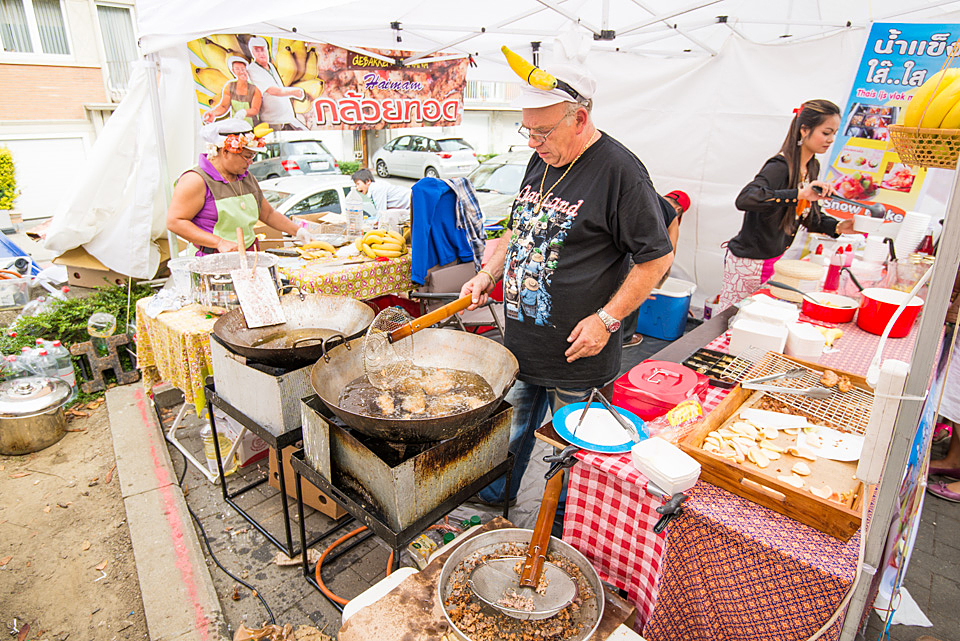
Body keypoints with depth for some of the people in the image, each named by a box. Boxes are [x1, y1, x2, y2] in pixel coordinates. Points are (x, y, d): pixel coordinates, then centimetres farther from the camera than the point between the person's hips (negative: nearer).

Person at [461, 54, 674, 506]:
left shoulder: (619, 171, -16)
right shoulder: (541, 161, 8)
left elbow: (657, 257, -13)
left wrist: (606, 319, -17)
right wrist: (488, 274, 6)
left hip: (576, 353, -7)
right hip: (521, 342, 7)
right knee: (508, 427, 22)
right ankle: (495, 495, 47)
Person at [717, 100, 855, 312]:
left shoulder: (812, 167, 9)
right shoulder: (780, 166, -19)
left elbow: (808, 216, 18)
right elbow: (745, 199, -38)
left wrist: (837, 227, 1)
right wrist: (798, 194, -41)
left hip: (775, 260, 9)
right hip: (749, 262, -9)